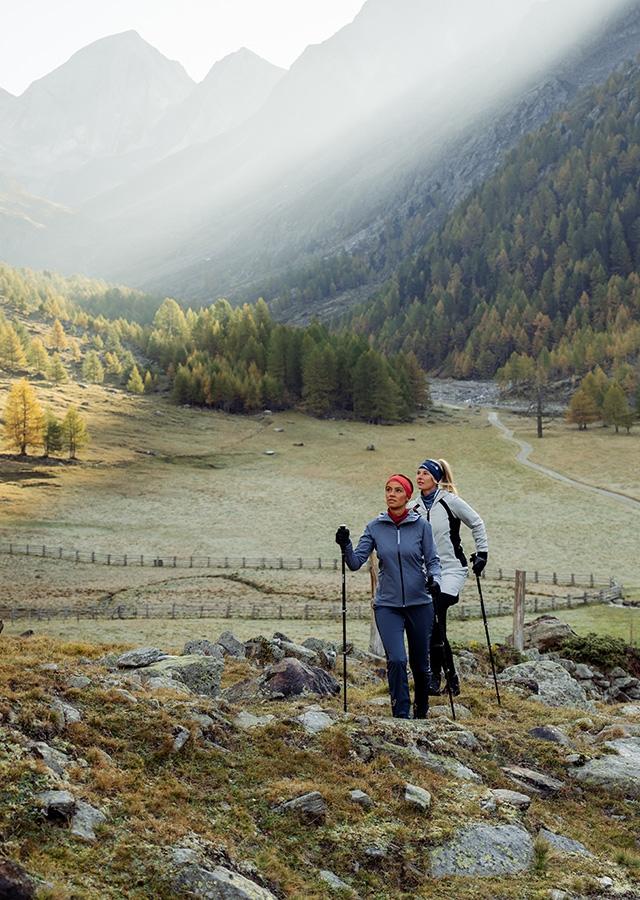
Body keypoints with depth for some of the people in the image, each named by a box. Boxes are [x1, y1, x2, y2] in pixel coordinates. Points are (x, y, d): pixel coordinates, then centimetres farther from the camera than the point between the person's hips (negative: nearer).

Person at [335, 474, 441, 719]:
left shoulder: (421, 525, -3)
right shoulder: (375, 527, 0)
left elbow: (432, 559, 1)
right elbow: (356, 562, -4)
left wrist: (434, 577, -19)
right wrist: (345, 546, -22)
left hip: (419, 604, 0)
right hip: (387, 605, 0)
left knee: (420, 663, 11)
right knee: (396, 659, -17)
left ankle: (422, 713, 35)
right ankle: (401, 714, -4)